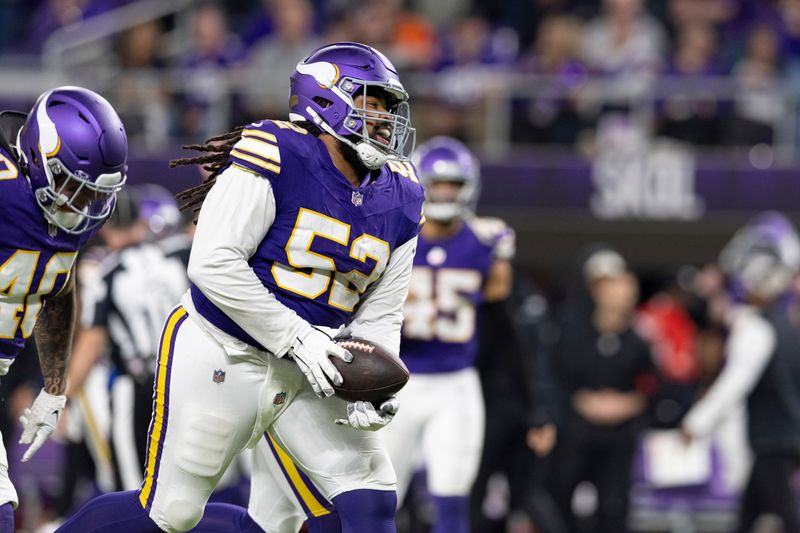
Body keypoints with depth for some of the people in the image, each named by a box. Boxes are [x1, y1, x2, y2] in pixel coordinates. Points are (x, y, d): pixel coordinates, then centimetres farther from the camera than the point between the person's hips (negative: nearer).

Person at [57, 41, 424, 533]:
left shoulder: (399, 198, 3)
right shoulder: (277, 157, -18)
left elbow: (378, 316, 8)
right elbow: (213, 264, -23)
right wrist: (297, 338, -23)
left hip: (303, 374, 6)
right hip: (221, 357, -6)